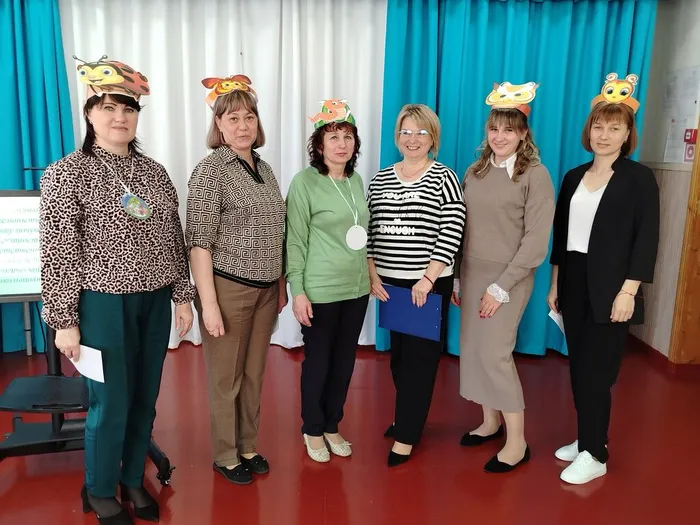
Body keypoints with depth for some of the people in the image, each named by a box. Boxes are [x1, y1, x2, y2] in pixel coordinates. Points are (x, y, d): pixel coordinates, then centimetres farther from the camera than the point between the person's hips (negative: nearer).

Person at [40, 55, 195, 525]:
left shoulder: (155, 172, 8)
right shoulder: (67, 174, -7)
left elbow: (174, 239, 10)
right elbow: (58, 254, -10)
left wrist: (182, 296, 8)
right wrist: (63, 320, -11)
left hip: (155, 302, 5)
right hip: (103, 304, -5)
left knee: (145, 401, 14)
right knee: (111, 404, 5)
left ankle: (134, 480, 35)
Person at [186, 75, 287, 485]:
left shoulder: (264, 168, 9)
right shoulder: (211, 169, -10)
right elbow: (199, 241, -14)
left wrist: (282, 284, 14)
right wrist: (208, 303, -17)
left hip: (265, 289, 6)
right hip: (228, 288, -6)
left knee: (254, 374, 15)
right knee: (226, 377, 8)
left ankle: (249, 447, 33)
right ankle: (226, 456, 26)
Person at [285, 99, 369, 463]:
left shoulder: (356, 181, 8)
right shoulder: (305, 181, -10)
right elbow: (295, 240, -11)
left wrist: (368, 274, 13)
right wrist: (297, 290, -15)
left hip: (357, 287, 6)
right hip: (320, 290, -6)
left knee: (345, 361, 15)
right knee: (318, 361, 8)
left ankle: (332, 427, 33)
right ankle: (312, 430, 29)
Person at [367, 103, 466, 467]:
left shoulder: (444, 178, -4)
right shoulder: (379, 180, 7)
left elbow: (451, 234, -11)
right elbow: (368, 232, 6)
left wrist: (427, 279, -16)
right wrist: (373, 275, -2)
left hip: (429, 284, -4)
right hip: (389, 283, 4)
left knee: (419, 357, 2)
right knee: (398, 354, 14)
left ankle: (406, 436, 11)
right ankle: (407, 415, 34)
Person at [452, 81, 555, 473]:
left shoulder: (536, 175, -9)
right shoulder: (475, 172, 7)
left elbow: (536, 240, -13)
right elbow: (461, 230, 9)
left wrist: (501, 287, -15)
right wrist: (453, 277, 6)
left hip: (508, 278, -5)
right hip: (472, 274, 6)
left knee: (495, 353, -6)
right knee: (473, 349, 9)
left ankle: (517, 442, 10)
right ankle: (491, 422, 29)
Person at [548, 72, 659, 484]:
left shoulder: (639, 178, -5)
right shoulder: (574, 177, 10)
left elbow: (647, 239, -10)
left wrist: (628, 292, -17)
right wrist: (555, 284, 10)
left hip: (609, 288, -5)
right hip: (574, 284, 5)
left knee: (595, 371, -1)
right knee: (579, 368, 11)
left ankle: (596, 456, 14)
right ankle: (587, 440, 27)